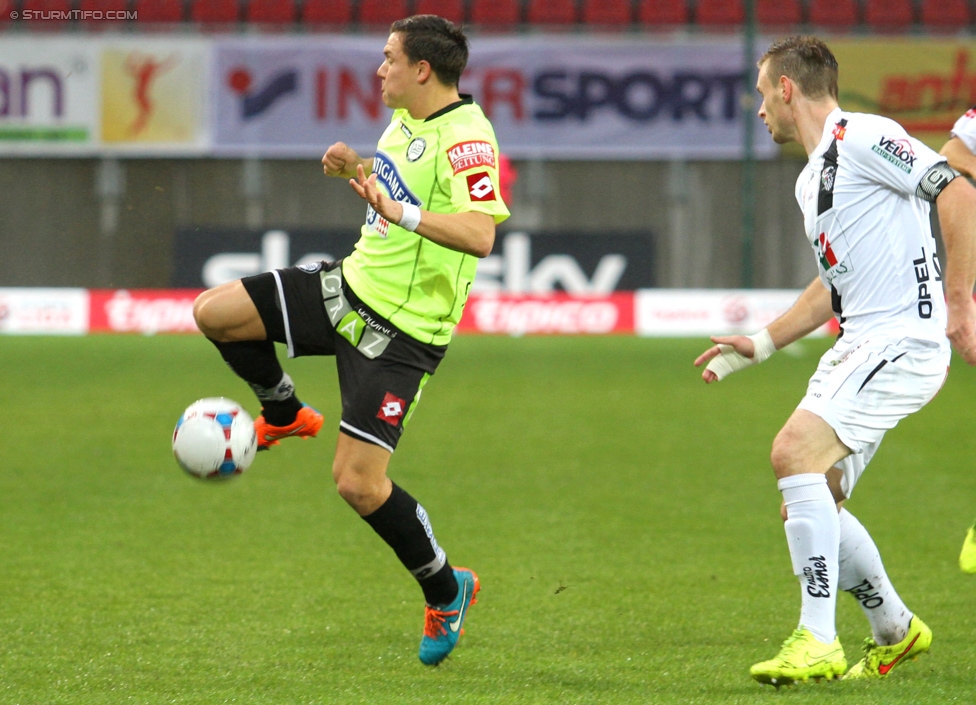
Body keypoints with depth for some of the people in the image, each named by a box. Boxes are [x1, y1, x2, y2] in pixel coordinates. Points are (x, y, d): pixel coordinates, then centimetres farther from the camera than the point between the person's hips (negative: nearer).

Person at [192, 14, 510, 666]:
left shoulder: (465, 138, -23)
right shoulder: (408, 117, 5)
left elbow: (480, 234, -36)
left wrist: (400, 212, -42)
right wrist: (355, 168, 6)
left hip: (401, 329, -9)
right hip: (352, 285, 9)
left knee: (358, 483, -11)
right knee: (214, 313, 2)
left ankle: (446, 590, 11)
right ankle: (285, 415, 28)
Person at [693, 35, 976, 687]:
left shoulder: (864, 137, -9)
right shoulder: (813, 179, 21)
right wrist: (761, 345, 28)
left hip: (904, 338, -10)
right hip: (858, 342, 10)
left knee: (796, 451, -24)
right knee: (808, 502, 8)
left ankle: (818, 641, -23)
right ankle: (896, 632, 26)